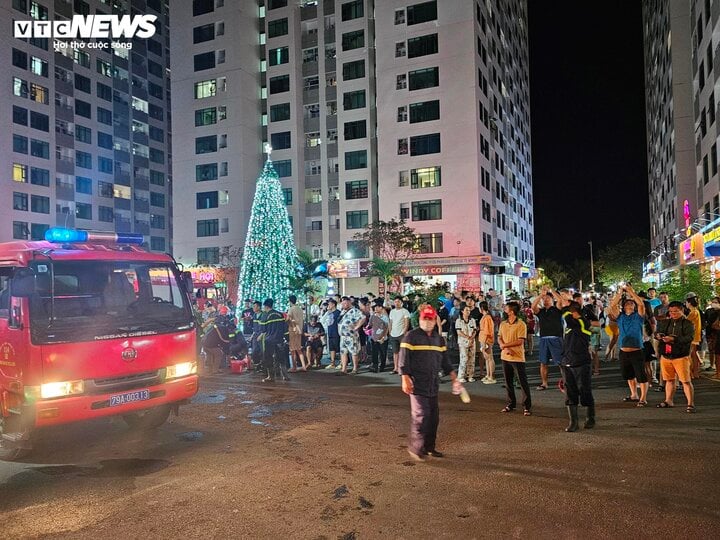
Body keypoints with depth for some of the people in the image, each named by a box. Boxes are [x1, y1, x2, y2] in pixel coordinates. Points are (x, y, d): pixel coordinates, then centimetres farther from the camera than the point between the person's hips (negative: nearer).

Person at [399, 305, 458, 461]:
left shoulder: (439, 339, 13)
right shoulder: (411, 336, -6)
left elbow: (444, 361, 21)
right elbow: (403, 359, -10)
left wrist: (453, 377, 16)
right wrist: (405, 379, -17)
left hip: (433, 384, 7)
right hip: (417, 383, -6)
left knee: (434, 416, 10)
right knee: (421, 415, -10)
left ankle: (429, 447, 22)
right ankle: (415, 447, 2)